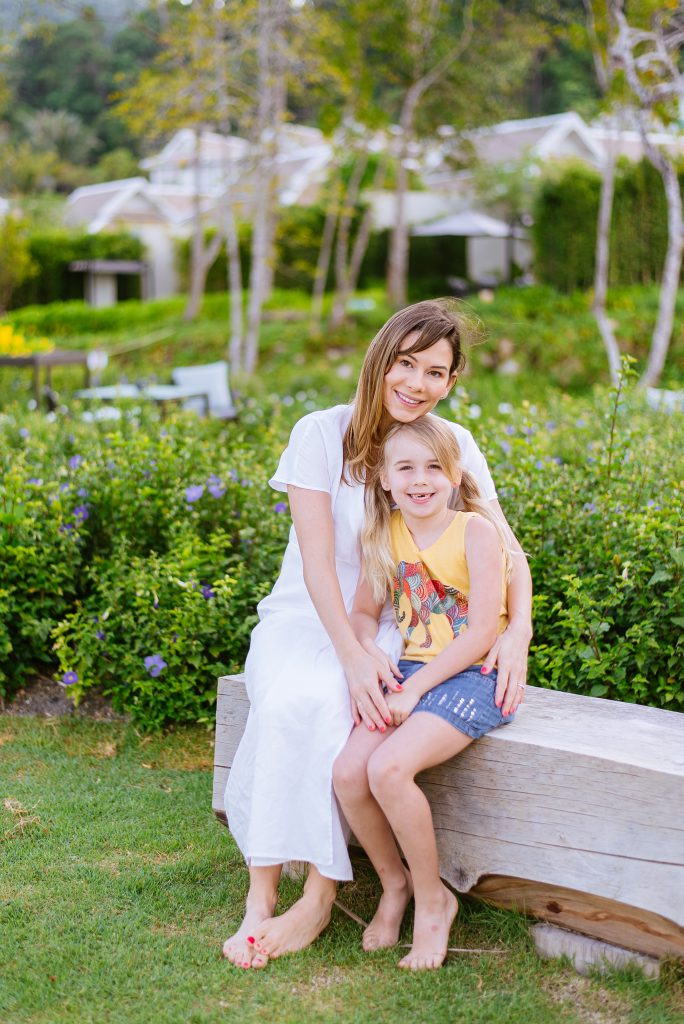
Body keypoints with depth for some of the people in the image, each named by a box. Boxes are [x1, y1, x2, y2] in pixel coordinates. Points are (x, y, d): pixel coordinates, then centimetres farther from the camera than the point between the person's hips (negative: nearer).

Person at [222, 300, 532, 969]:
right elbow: (317, 559, -13)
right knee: (289, 701, -33)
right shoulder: (322, 434, -7)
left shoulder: (455, 447, 0)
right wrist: (351, 654, -26)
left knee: (331, 706, -32)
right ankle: (261, 893, -25)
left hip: (388, 629, 0)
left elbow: (505, 549, -1)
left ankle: (318, 894, -23)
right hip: (305, 615, 0)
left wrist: (518, 630, -21)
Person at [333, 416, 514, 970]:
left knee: (389, 768, -27)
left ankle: (433, 898, -4)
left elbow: (483, 631, -15)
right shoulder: (388, 533, 7)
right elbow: (364, 612, 15)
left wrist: (414, 688, -16)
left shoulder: (474, 530, -11)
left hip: (472, 677, -6)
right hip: (410, 675, 6)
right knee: (349, 771, -17)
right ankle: (394, 884, 10)